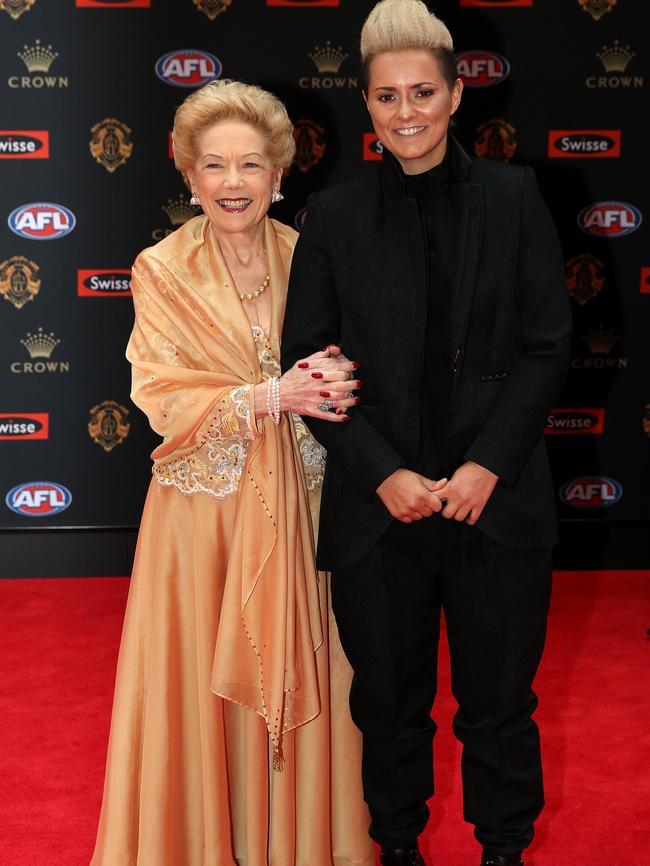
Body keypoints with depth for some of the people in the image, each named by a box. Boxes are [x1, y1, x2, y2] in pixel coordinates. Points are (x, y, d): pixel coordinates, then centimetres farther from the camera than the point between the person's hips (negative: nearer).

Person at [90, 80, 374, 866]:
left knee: (297, 672, 10)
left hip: (293, 502, 3)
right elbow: (164, 401, -10)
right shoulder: (161, 270, -6)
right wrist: (272, 396, -22)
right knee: (205, 678, 5)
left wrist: (325, 385, -16)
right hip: (204, 502, -2)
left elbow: (337, 370, 8)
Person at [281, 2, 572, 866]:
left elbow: (547, 346, -1)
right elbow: (308, 361, 0)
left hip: (497, 496, 0)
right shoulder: (335, 214, 1)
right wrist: (383, 474, -10)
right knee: (390, 699, 15)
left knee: (500, 695, 12)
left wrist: (487, 465, -11)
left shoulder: (513, 196, 0)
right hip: (377, 504, 1)